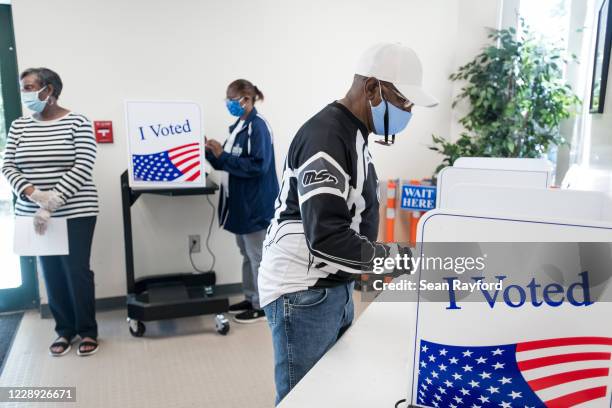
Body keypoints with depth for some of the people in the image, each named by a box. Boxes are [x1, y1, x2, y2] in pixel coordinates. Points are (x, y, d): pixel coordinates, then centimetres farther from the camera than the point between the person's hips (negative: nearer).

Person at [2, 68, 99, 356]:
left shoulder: (77, 123, -6)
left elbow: (83, 168, -14)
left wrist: (51, 203, -21)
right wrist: (33, 194, -17)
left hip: (75, 213, -4)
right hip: (33, 213, 4)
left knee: (77, 271, 1)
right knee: (51, 273, 10)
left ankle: (87, 331, 18)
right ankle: (64, 329, 25)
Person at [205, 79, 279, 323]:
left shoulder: (258, 126, -15)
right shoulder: (239, 126, 12)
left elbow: (258, 166, -23)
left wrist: (222, 155, -22)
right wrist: (212, 152, 0)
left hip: (255, 204, -9)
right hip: (240, 202, 9)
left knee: (257, 256, 2)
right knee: (247, 255, 18)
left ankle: (262, 306, 14)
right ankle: (250, 299, 31)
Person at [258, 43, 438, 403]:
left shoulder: (353, 135, 12)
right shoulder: (325, 137, -21)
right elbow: (327, 238, -29)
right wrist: (397, 256, -23)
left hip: (335, 289, 10)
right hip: (304, 295, -9)